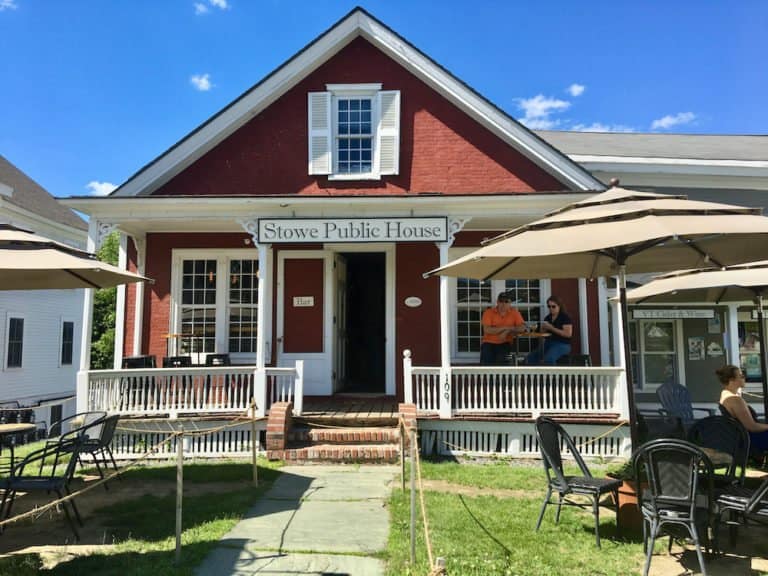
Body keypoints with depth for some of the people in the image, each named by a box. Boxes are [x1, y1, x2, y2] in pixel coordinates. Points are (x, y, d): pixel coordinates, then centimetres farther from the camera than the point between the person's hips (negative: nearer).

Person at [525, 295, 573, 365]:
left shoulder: (565, 317, -4)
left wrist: (552, 328, -18)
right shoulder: (547, 318, 14)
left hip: (562, 344, -7)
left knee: (548, 359, -36)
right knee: (530, 358, -14)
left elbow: (568, 334, -17)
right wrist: (543, 328, -6)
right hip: (548, 343, 7)